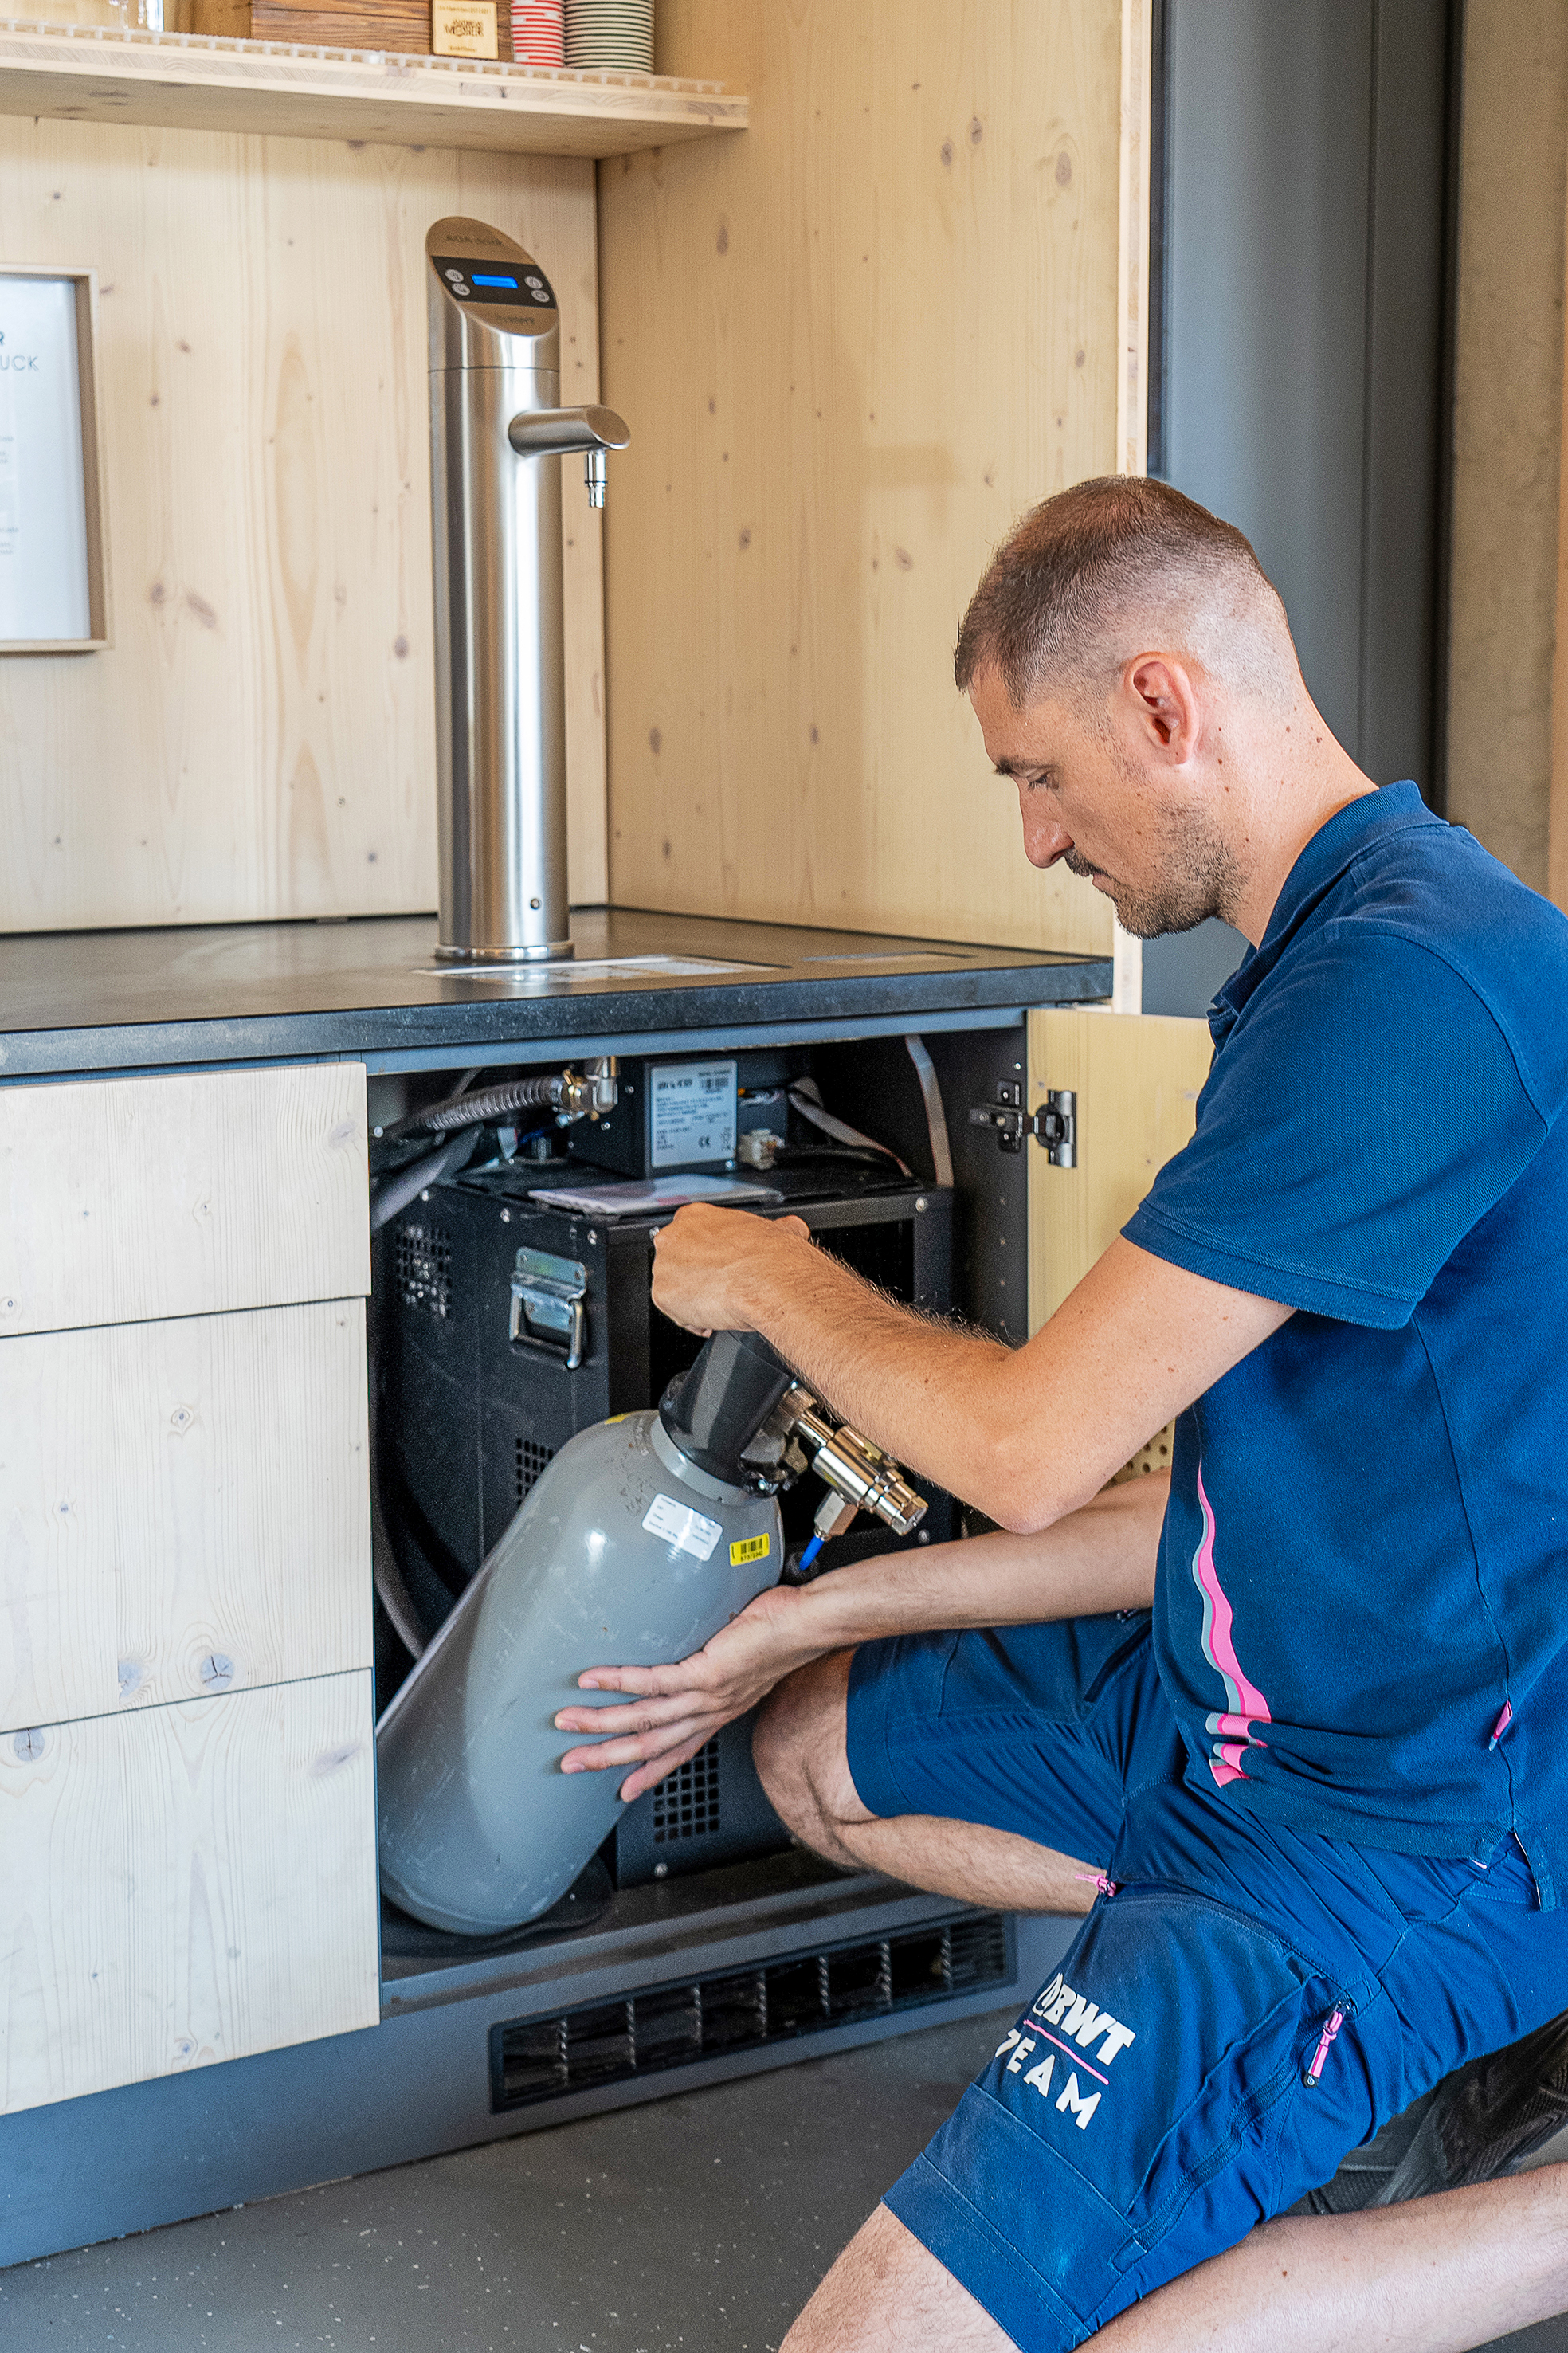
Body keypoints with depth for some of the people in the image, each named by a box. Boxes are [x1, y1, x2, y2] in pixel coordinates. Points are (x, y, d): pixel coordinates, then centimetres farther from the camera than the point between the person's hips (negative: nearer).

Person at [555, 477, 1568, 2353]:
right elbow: (1231, 1504, 11)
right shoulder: (1346, 950, 9)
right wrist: (815, 1617, 12)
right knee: (821, 1753, 25)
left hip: (1406, 1824, -10)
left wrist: (768, 1281, -2)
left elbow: (1028, 1452, -22)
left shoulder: (1405, 984, -26)